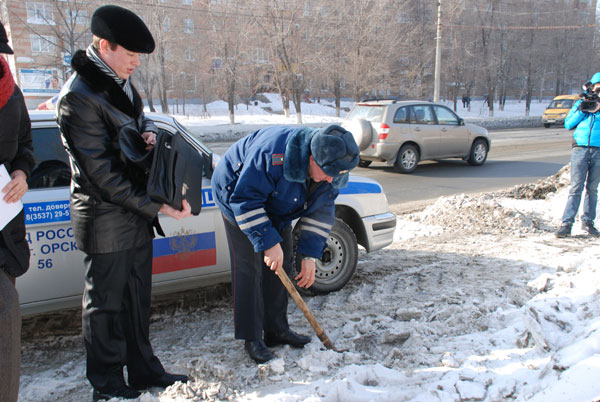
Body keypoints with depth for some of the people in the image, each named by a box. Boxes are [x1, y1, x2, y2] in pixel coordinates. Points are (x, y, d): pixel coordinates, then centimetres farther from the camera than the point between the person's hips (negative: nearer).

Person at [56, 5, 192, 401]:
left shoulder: (120, 80, 8)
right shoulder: (78, 97, -19)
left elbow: (140, 118, 23)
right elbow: (102, 173, -21)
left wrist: (149, 132, -2)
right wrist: (157, 206, -22)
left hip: (137, 213, 8)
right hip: (106, 219, -8)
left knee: (138, 297, 18)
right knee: (106, 303, 7)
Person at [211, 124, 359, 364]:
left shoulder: (333, 170, -19)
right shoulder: (274, 155, -41)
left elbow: (321, 212, -9)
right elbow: (246, 199, -36)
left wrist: (310, 255, -14)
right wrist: (269, 242, -37)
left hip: (275, 207, 7)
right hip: (237, 194, -6)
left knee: (282, 263, 5)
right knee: (249, 266, -11)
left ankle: (276, 330, 17)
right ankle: (251, 338, -1)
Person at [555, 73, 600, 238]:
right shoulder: (580, 103, 13)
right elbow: (568, 124, 7)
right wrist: (581, 111, -5)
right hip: (580, 149, -1)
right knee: (576, 188, -7)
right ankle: (567, 224, -9)